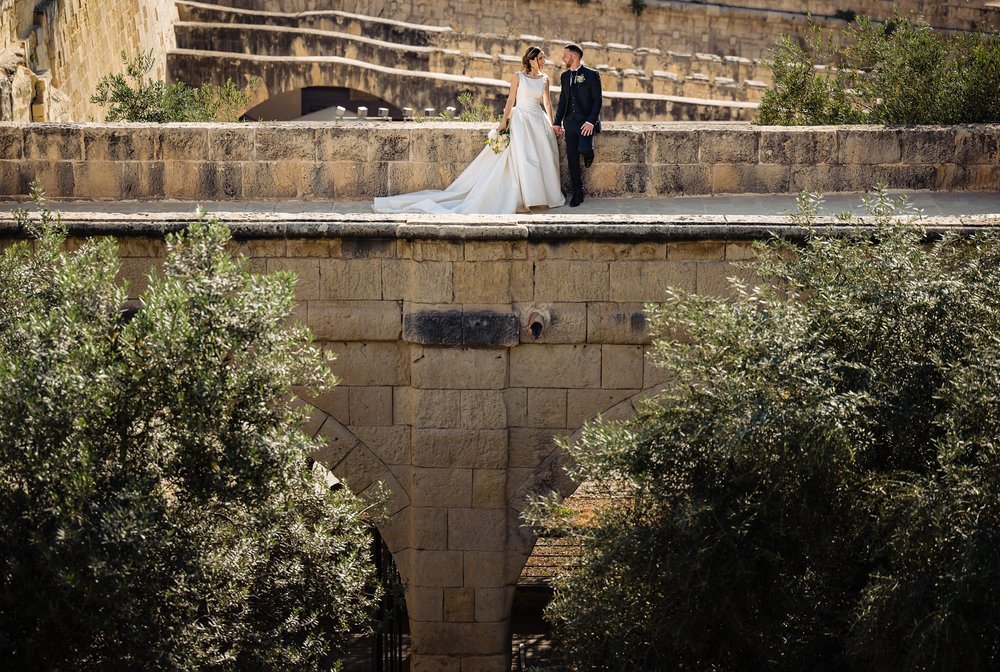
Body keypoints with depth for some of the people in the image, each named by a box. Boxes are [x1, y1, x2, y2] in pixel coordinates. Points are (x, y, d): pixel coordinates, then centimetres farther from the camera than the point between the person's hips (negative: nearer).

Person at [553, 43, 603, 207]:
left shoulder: (592, 75, -5)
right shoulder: (565, 76, 12)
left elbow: (597, 100, -8)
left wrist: (590, 122, -18)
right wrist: (557, 122, 9)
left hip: (586, 122, -5)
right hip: (570, 122, 5)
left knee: (583, 149, -25)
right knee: (572, 159, 1)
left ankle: (588, 152, 13)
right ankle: (577, 193, 9)